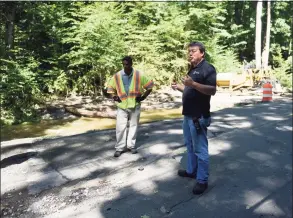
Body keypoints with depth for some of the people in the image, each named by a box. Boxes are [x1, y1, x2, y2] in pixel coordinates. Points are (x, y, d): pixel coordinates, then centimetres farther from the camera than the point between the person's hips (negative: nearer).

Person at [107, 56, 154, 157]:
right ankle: (120, 147, 11)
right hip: (122, 106, 0)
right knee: (120, 127, 0)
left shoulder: (139, 75, -6)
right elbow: (110, 87, 11)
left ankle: (131, 145, 24)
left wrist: (143, 96, -5)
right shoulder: (117, 76, -3)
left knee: (133, 125, 10)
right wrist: (114, 96, -3)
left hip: (135, 105, 0)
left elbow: (150, 86, 2)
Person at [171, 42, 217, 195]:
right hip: (188, 114, 10)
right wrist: (178, 86, 7)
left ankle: (202, 180, 9)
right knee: (190, 146, 19)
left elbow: (212, 90, -22)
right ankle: (191, 170, 35)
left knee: (200, 149, -2)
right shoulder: (192, 69, 18)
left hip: (199, 116, -10)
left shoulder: (208, 68, -11)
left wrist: (193, 83, -32)